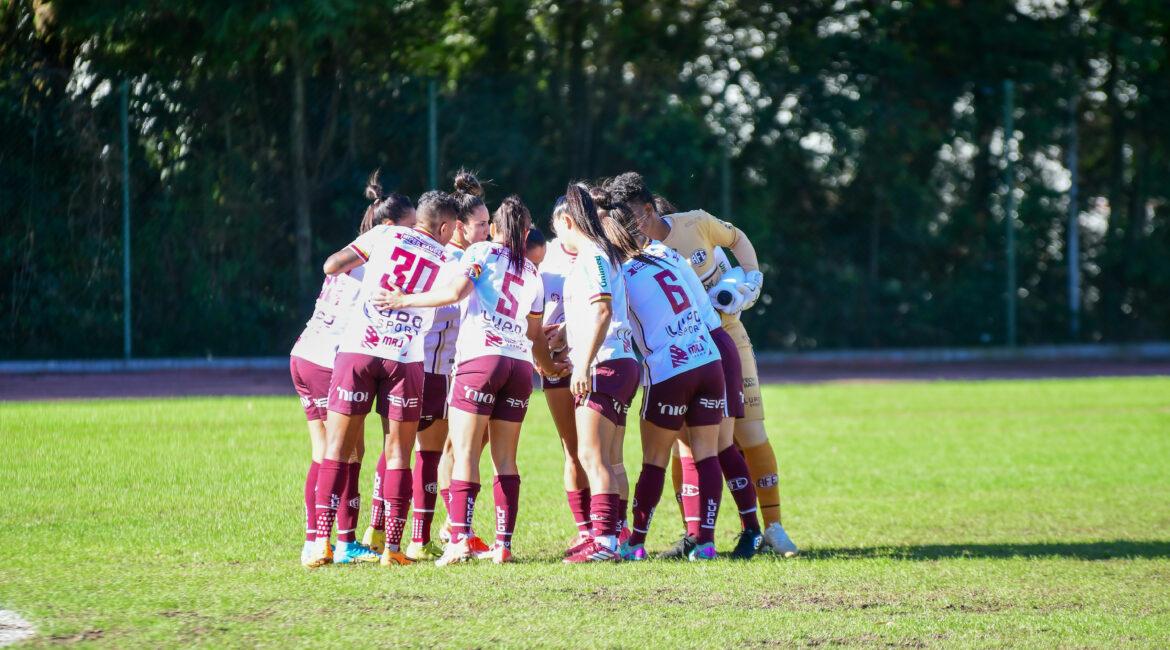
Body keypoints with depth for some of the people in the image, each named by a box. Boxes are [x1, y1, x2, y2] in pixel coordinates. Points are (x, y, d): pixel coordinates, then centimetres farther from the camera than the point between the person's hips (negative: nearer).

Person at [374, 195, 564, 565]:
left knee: (465, 454, -7)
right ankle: (503, 544, 3)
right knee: (505, 459, 9)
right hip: (520, 364, 5)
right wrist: (550, 368, 44)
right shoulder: (532, 274, 20)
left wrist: (404, 301, -4)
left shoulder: (482, 252, 5)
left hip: (480, 357, -5)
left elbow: (456, 291, -11)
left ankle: (459, 541, -19)